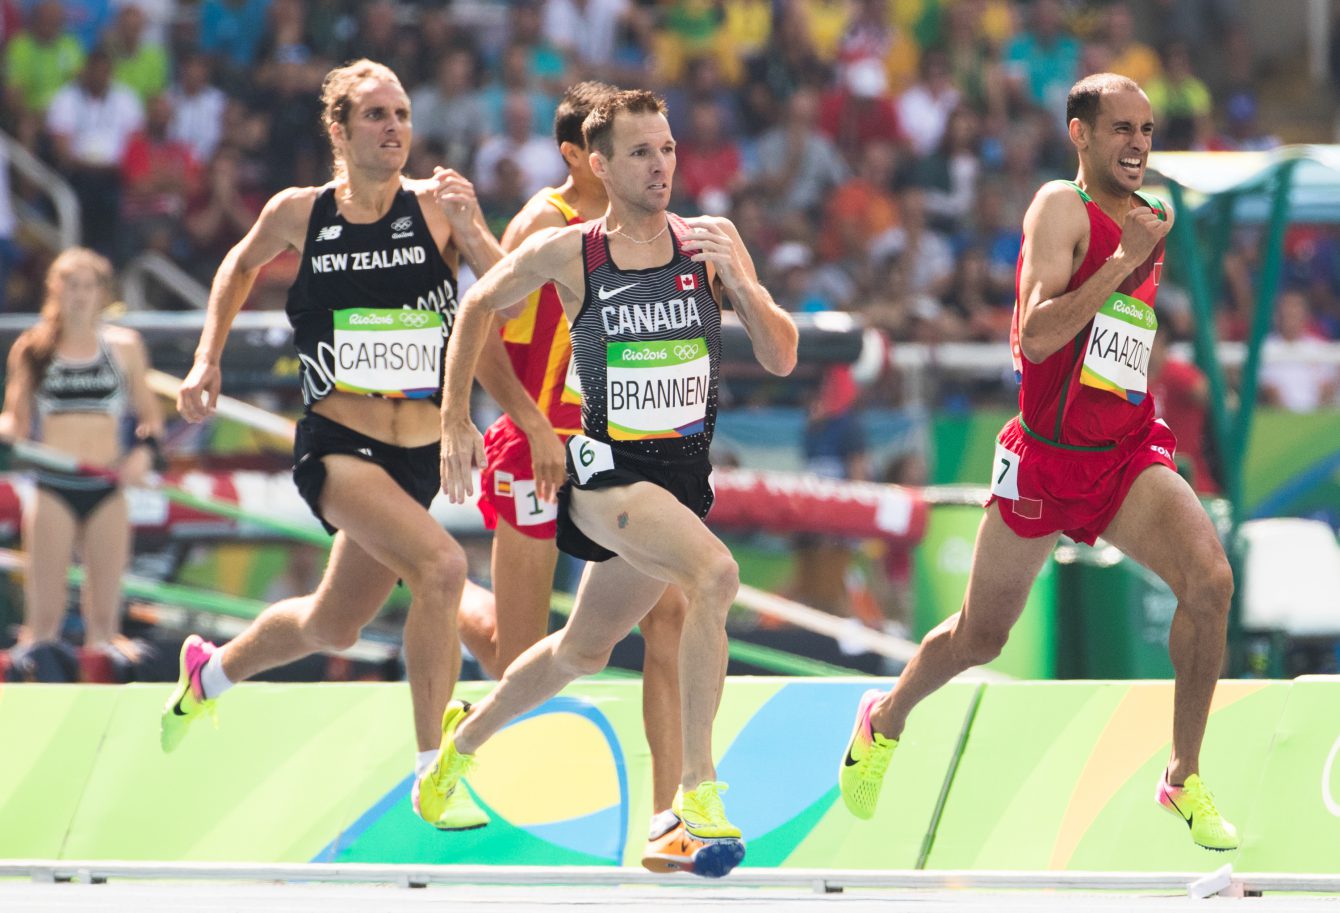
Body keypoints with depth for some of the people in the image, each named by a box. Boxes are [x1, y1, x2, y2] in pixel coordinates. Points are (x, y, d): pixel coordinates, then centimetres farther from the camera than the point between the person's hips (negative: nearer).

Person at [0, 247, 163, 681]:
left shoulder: (124, 346, 7)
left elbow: (149, 413, 15)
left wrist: (144, 449, -5)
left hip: (108, 489, 1)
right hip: (53, 489, -1)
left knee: (104, 612, 1)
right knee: (44, 615, -7)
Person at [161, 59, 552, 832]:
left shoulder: (438, 206, -4)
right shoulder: (299, 213, -3)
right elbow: (244, 262, 20)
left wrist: (472, 231, -29)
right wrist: (208, 358, 16)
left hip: (419, 455, 3)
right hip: (336, 444, -3)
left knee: (332, 628, 19)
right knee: (440, 565, -27)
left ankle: (212, 671, 51)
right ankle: (433, 778, -19)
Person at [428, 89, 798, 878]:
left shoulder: (712, 243, -1)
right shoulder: (566, 255, -6)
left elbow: (781, 359, -3)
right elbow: (479, 308, 11)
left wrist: (740, 283, -20)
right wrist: (456, 422, 10)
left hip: (684, 473, 4)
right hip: (607, 469, -4)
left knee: (583, 651, 20)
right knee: (716, 575, -30)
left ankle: (466, 737, 47)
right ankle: (699, 785, -25)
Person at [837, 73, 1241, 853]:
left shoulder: (1148, 218, 11)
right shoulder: (1061, 208, -12)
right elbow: (1035, 336, -25)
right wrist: (1124, 261, -26)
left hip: (1129, 453, 5)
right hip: (1047, 458, -5)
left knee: (1210, 580, -21)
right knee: (981, 637, 10)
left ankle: (1186, 780, -9)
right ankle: (886, 722, 42)